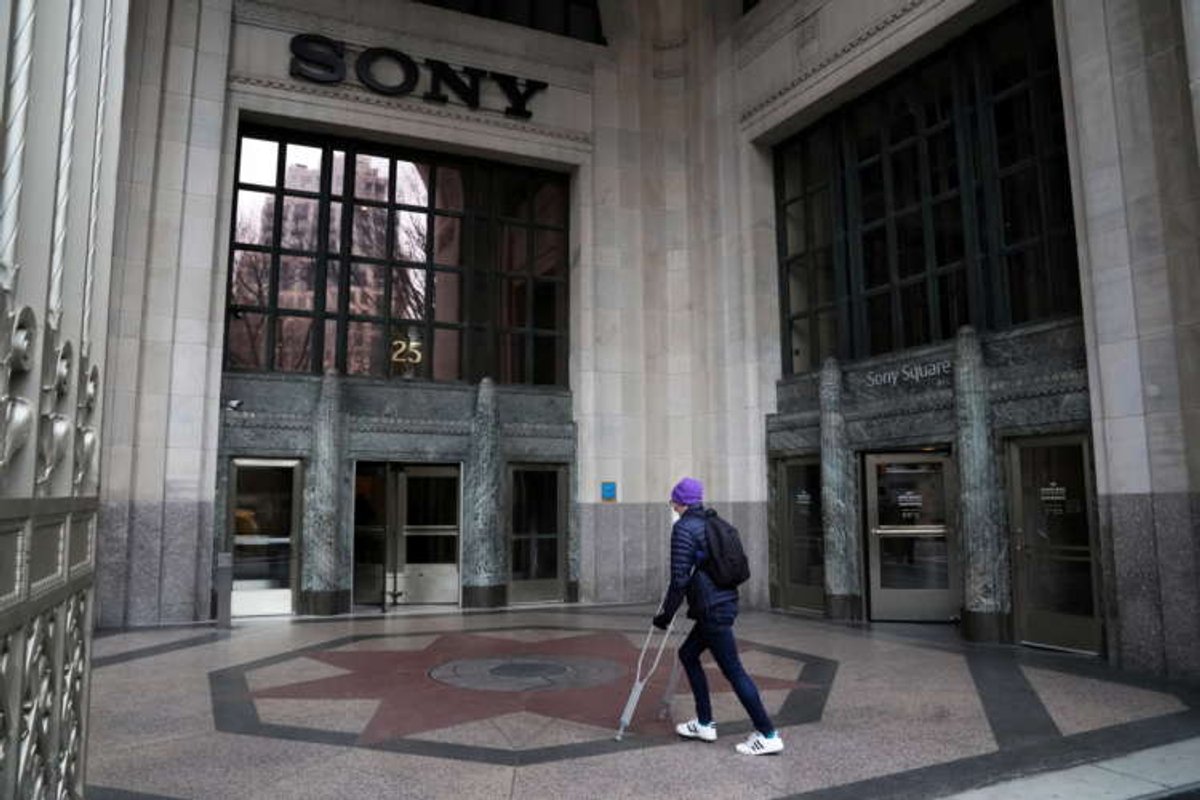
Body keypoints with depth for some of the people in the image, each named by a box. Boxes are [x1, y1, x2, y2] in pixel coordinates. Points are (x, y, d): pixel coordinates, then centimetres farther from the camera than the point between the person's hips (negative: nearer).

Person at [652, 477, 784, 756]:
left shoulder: (684, 528, -12)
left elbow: (679, 578, -17)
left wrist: (666, 615, -7)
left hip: (712, 609, -9)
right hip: (726, 602, 9)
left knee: (733, 670, -2)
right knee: (688, 654, 20)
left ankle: (768, 735, 3)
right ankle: (705, 723, 26)